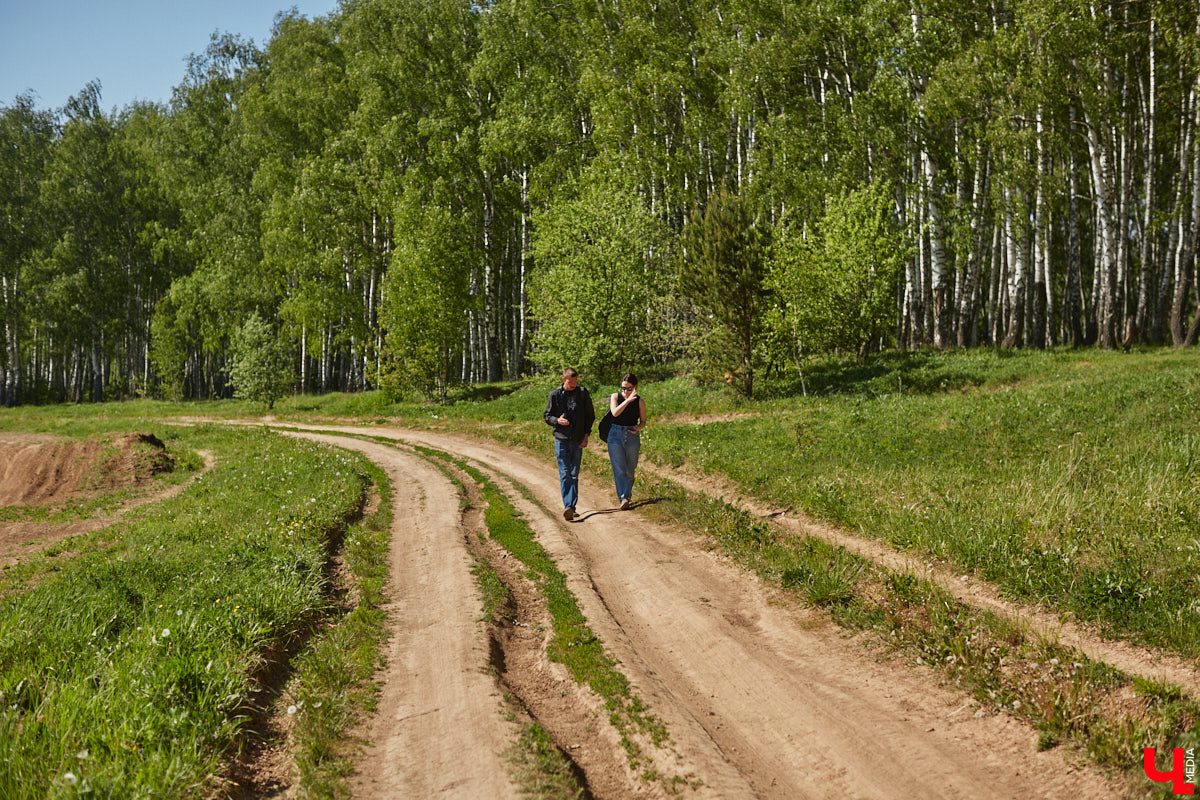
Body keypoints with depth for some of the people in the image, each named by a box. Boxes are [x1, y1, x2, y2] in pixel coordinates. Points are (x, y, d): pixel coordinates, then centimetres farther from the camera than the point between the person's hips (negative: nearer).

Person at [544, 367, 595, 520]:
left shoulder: (583, 393, 4)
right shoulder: (555, 395, 0)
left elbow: (590, 415, 10)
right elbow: (547, 417, 6)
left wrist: (586, 435, 1)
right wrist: (557, 420, -16)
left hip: (578, 441, 2)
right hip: (561, 439, -2)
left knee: (574, 475, 3)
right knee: (565, 474, -9)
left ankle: (570, 507, 8)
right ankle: (568, 506, -15)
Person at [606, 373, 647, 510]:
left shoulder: (640, 401, 1)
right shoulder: (615, 396, 0)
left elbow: (643, 421, 10)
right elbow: (615, 413, -17)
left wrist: (638, 428, -11)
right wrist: (628, 400, -24)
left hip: (632, 437, 1)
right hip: (615, 435, -1)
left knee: (630, 470, 7)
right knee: (619, 469, -13)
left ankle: (628, 496, 26)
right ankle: (623, 498, -19)